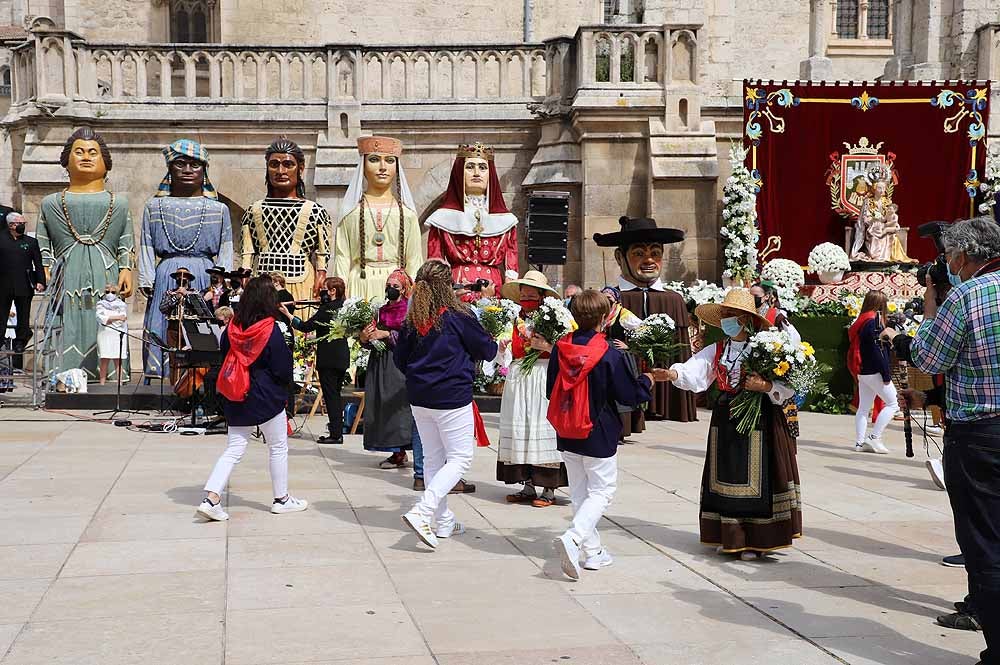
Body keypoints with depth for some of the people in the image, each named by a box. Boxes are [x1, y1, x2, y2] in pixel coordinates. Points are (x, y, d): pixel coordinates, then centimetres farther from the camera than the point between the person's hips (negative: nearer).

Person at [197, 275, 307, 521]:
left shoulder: (232, 328, -1)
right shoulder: (271, 331, -16)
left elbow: (223, 356, 11)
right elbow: (283, 370, -12)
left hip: (236, 400, 5)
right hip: (267, 398, -5)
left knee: (234, 449, 9)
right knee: (278, 447, 13)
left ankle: (211, 498, -5)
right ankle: (281, 499, 23)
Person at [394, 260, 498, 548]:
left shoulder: (412, 319, 2)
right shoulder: (458, 315, -11)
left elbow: (399, 359, 11)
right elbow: (487, 350, -2)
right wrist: (494, 343, 21)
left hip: (420, 399, 6)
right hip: (452, 398, -6)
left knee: (433, 458, 17)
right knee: (460, 458, 2)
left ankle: (442, 522, 22)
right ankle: (422, 511, -15)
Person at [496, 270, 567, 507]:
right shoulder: (515, 322, 13)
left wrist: (545, 346, -18)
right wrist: (501, 345, -4)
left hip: (544, 380, -5)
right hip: (518, 381, 5)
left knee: (543, 430, -6)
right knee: (519, 430, 4)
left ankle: (549, 489, -1)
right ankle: (528, 486, 11)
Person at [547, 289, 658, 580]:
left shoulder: (560, 349, -4)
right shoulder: (611, 355, -17)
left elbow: (550, 390, 7)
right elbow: (631, 395, -9)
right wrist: (649, 379, 9)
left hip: (567, 436, 5)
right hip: (599, 436, -5)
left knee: (579, 492, 16)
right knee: (602, 491, 4)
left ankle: (593, 551, 20)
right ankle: (573, 539, -18)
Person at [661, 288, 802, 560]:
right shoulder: (716, 351, 6)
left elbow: (788, 387, -10)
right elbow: (692, 373, -7)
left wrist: (765, 386, -26)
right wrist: (673, 373, -26)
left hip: (760, 419, -5)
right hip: (725, 419, 5)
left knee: (754, 479, -1)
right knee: (725, 477, 9)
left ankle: (755, 540, 8)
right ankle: (729, 536, 21)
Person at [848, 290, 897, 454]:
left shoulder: (861, 321, 13)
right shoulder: (874, 321, -14)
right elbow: (877, 351, -19)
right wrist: (886, 375, -17)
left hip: (862, 371, 9)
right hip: (874, 372, -9)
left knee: (864, 408, 10)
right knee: (892, 404, -2)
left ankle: (860, 442, 9)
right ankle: (874, 437, -6)